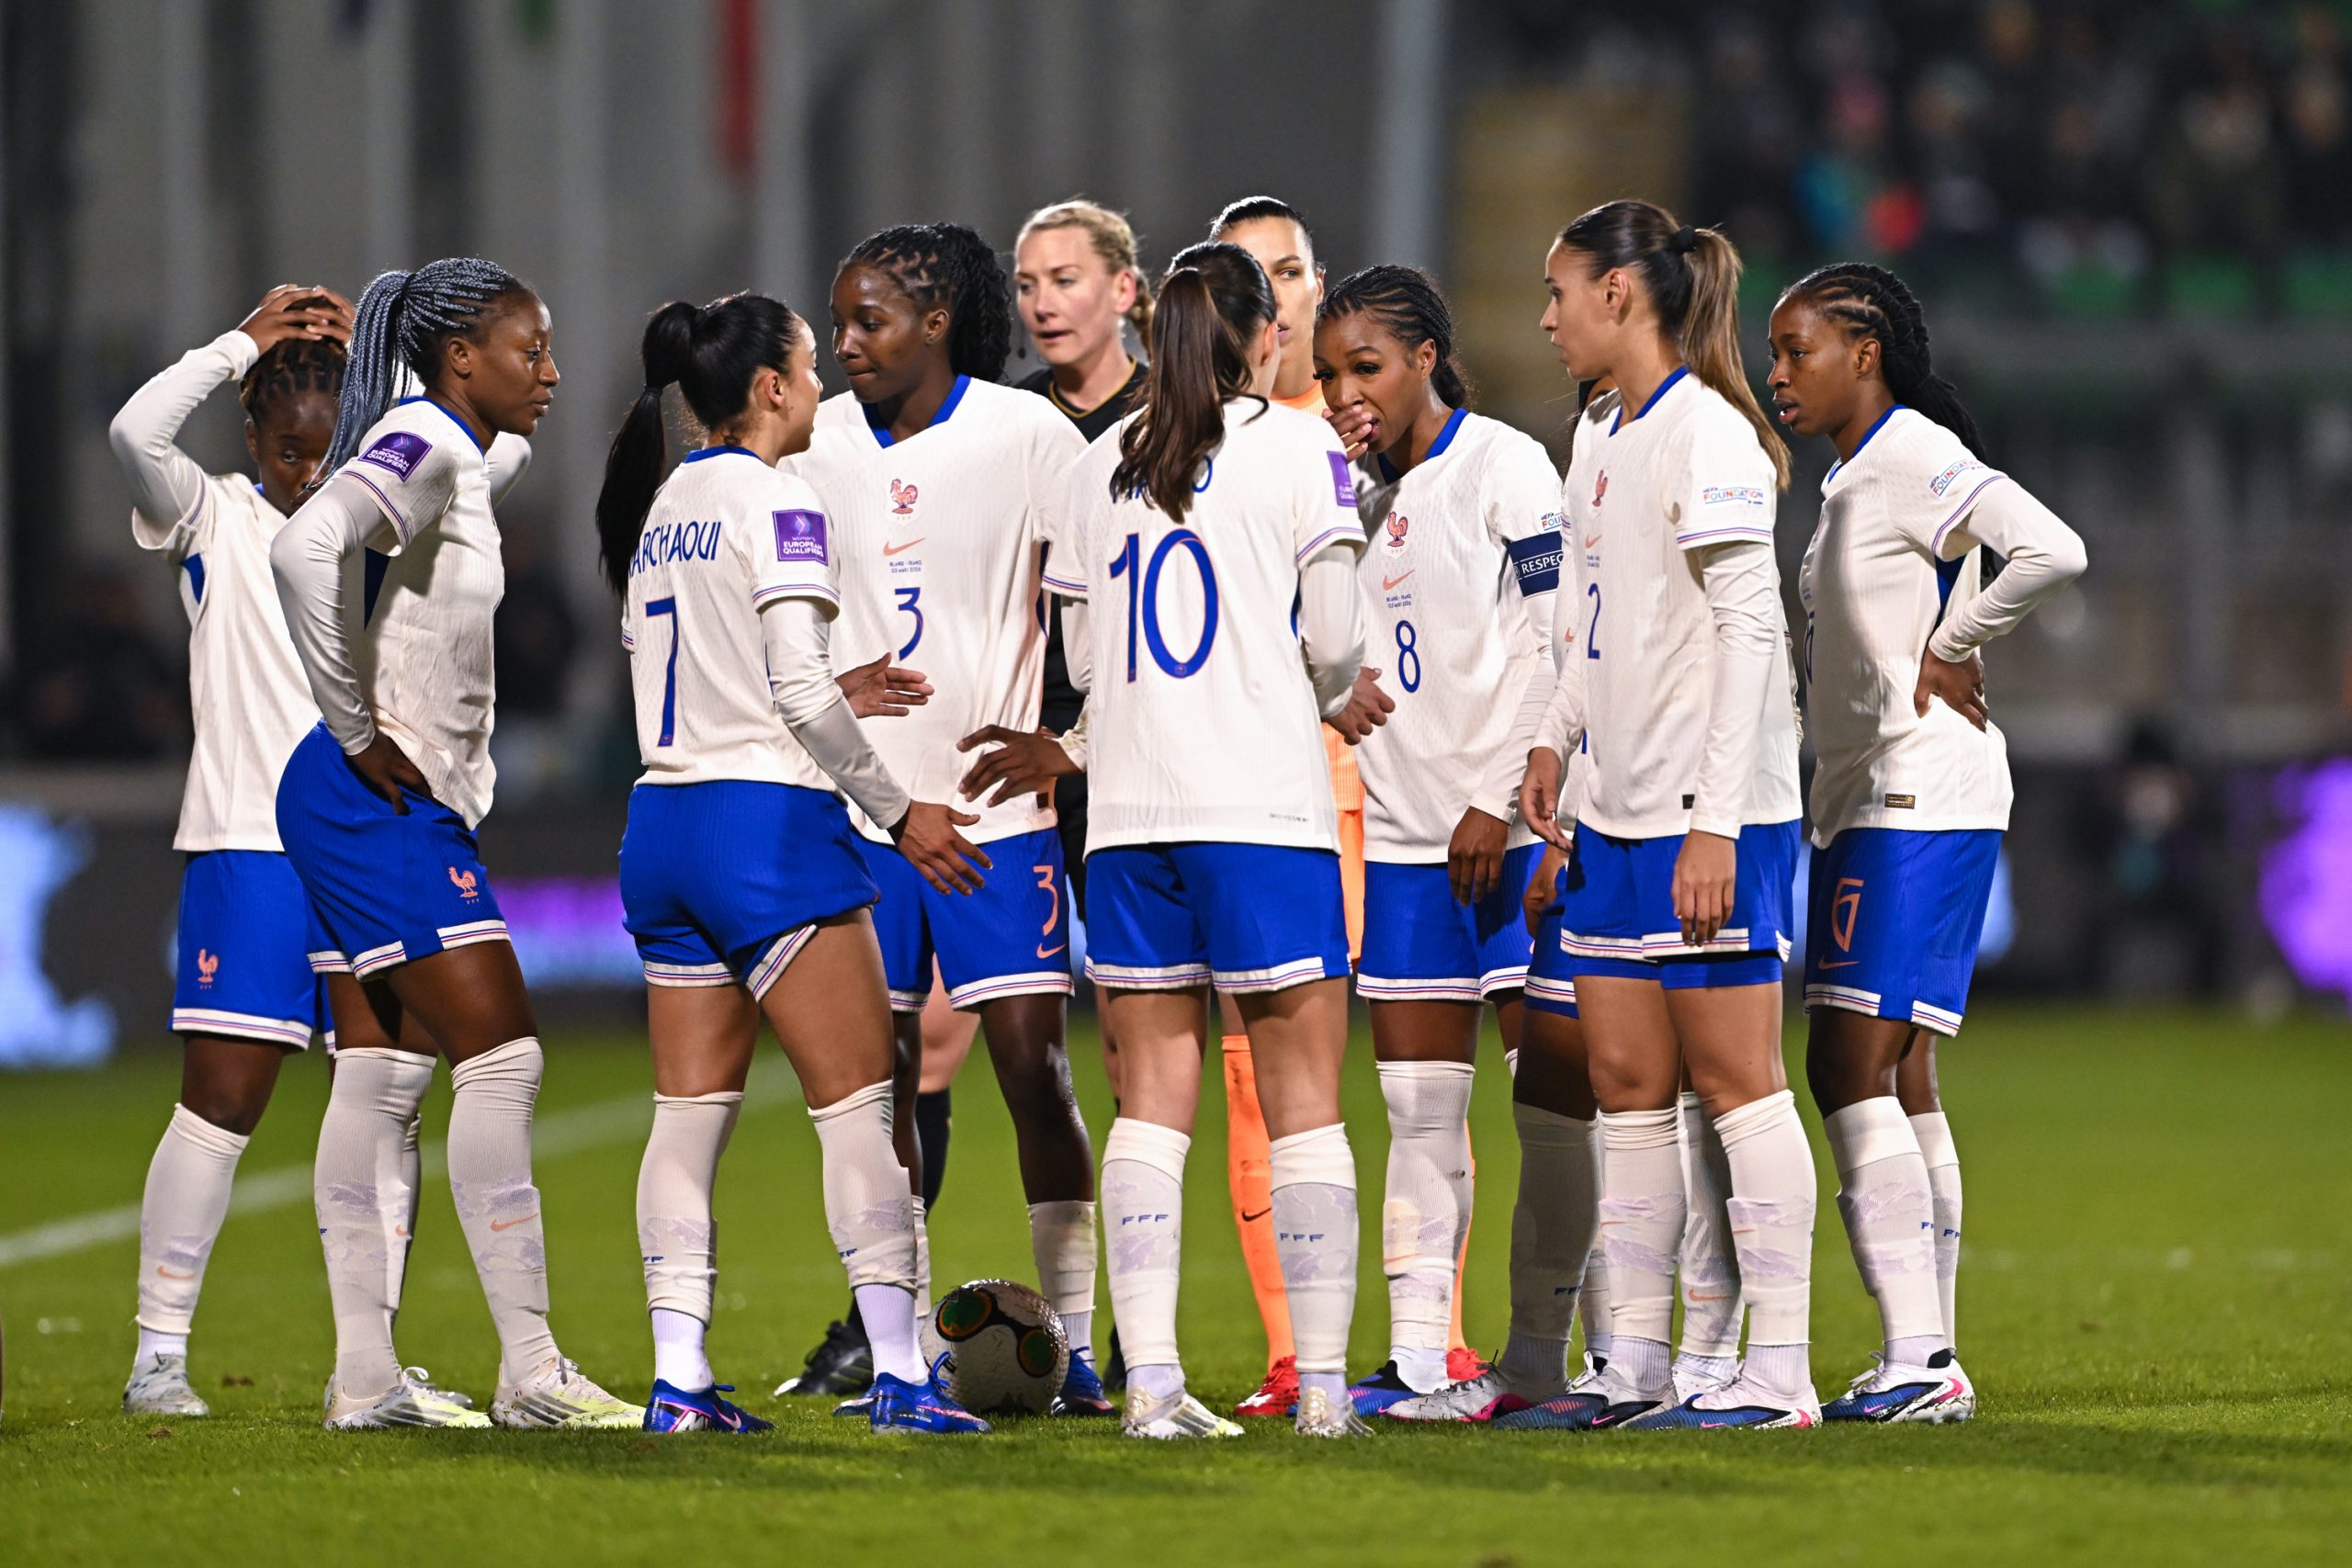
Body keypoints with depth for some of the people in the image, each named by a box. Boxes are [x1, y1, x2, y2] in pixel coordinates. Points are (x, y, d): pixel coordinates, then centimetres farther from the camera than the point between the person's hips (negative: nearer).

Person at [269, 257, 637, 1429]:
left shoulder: (456, 459, 17)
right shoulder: (421, 447, -13)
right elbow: (305, 545, -32)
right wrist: (357, 727, -24)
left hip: (409, 805, 10)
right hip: (377, 803, -10)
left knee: (381, 1078, 7)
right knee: (500, 1057, -11)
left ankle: (364, 1377, 7)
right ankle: (529, 1369, -11)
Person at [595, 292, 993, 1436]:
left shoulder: (661, 507, 15)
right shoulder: (778, 504, -9)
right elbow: (800, 689, -15)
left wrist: (854, 690, 25)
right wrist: (898, 812, -7)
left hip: (663, 820, 8)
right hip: (767, 824, -8)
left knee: (690, 1112, 6)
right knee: (857, 1102, -5)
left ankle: (678, 1378, 1)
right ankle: (898, 1374, -9)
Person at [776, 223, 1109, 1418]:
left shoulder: (1027, 437, -4)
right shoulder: (812, 446, 5)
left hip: (998, 799, -3)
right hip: (857, 809, 3)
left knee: (1032, 1063, -8)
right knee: (876, 1075, 4)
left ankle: (1073, 1347, -3)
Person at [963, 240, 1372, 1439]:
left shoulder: (1102, 466, 11)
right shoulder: (1298, 449, -1)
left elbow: (1087, 656, 12)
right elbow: (1336, 644, -2)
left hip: (1131, 810, 4)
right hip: (1265, 805, -4)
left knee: (1152, 1096, 5)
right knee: (1301, 1093, 0)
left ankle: (1150, 1379, -3)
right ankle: (1321, 1382, -3)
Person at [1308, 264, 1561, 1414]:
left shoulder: (1503, 466, -6)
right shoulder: (1369, 498, 14)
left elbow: (1550, 648, -11)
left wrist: (1497, 801, -15)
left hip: (1513, 829, -7)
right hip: (1407, 838, 7)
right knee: (1417, 1106, 5)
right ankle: (1416, 1353, 7)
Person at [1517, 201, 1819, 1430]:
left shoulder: (1707, 432, -12)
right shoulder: (1603, 448, 14)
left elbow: (1749, 629, -17)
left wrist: (1716, 821, -20)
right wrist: (1554, 739, 11)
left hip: (1713, 818, -9)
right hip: (1618, 818, 9)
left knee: (1734, 1077, -6)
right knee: (1625, 1083, 8)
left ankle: (1780, 1370, -4)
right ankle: (1635, 1364, 12)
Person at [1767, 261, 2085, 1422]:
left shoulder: (1914, 458, -12)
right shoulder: (1849, 478, 17)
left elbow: (2051, 551, -27)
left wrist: (1949, 652, -16)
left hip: (1922, 800, -10)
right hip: (1861, 803, 10)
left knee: (1854, 1069, -14)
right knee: (1886, 1080, 8)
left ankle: (1919, 1361, -16)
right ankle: (1927, 1359, 10)